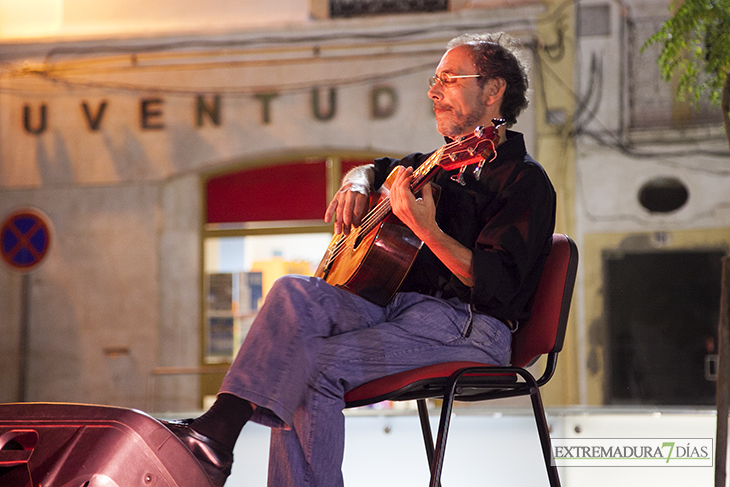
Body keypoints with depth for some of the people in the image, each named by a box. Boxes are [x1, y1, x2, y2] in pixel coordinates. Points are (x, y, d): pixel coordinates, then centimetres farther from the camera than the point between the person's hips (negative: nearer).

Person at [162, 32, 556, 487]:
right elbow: (377, 168, 39)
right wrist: (357, 182, 14)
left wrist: (426, 229, -29)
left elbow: (500, 286, -19)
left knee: (313, 365, -28)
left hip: (469, 326, -7)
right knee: (294, 293, -21)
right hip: (404, 303, 7)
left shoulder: (524, 180, -6)